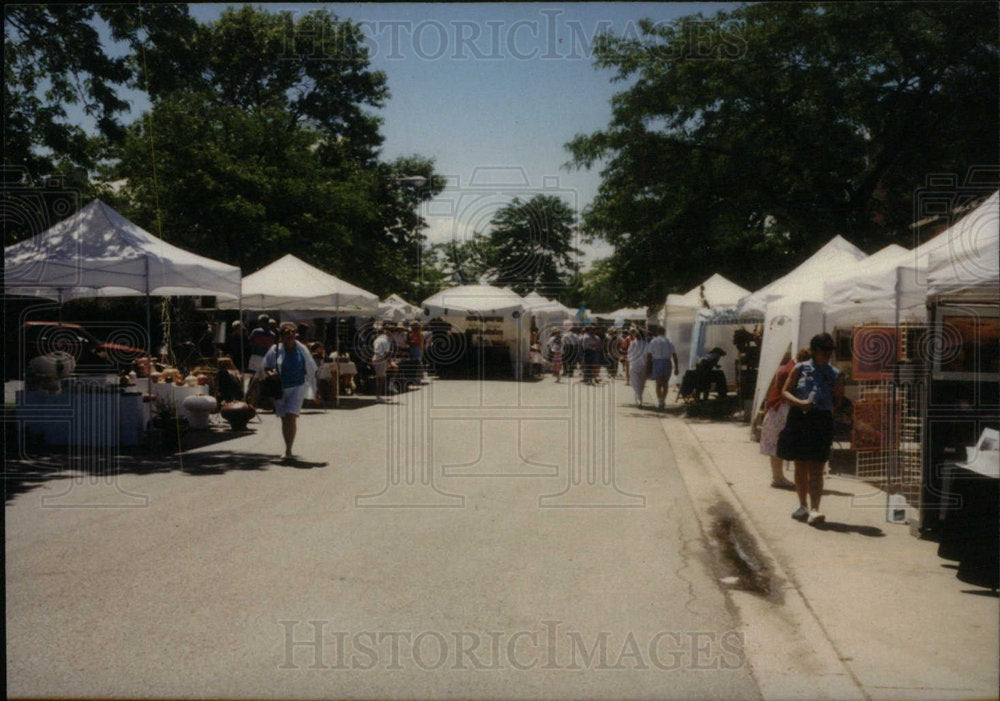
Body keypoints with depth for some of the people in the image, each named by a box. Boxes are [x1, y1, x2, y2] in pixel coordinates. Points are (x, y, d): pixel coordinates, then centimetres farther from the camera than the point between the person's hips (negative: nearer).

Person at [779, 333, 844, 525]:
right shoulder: (800, 369, 4)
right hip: (799, 419, 1)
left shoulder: (835, 375, 6)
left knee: (816, 468, -8)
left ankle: (814, 509, -12)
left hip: (822, 421, -1)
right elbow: (785, 391, 2)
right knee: (800, 466, 11)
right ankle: (802, 506, 24)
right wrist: (799, 402, -13)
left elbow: (838, 401, 14)